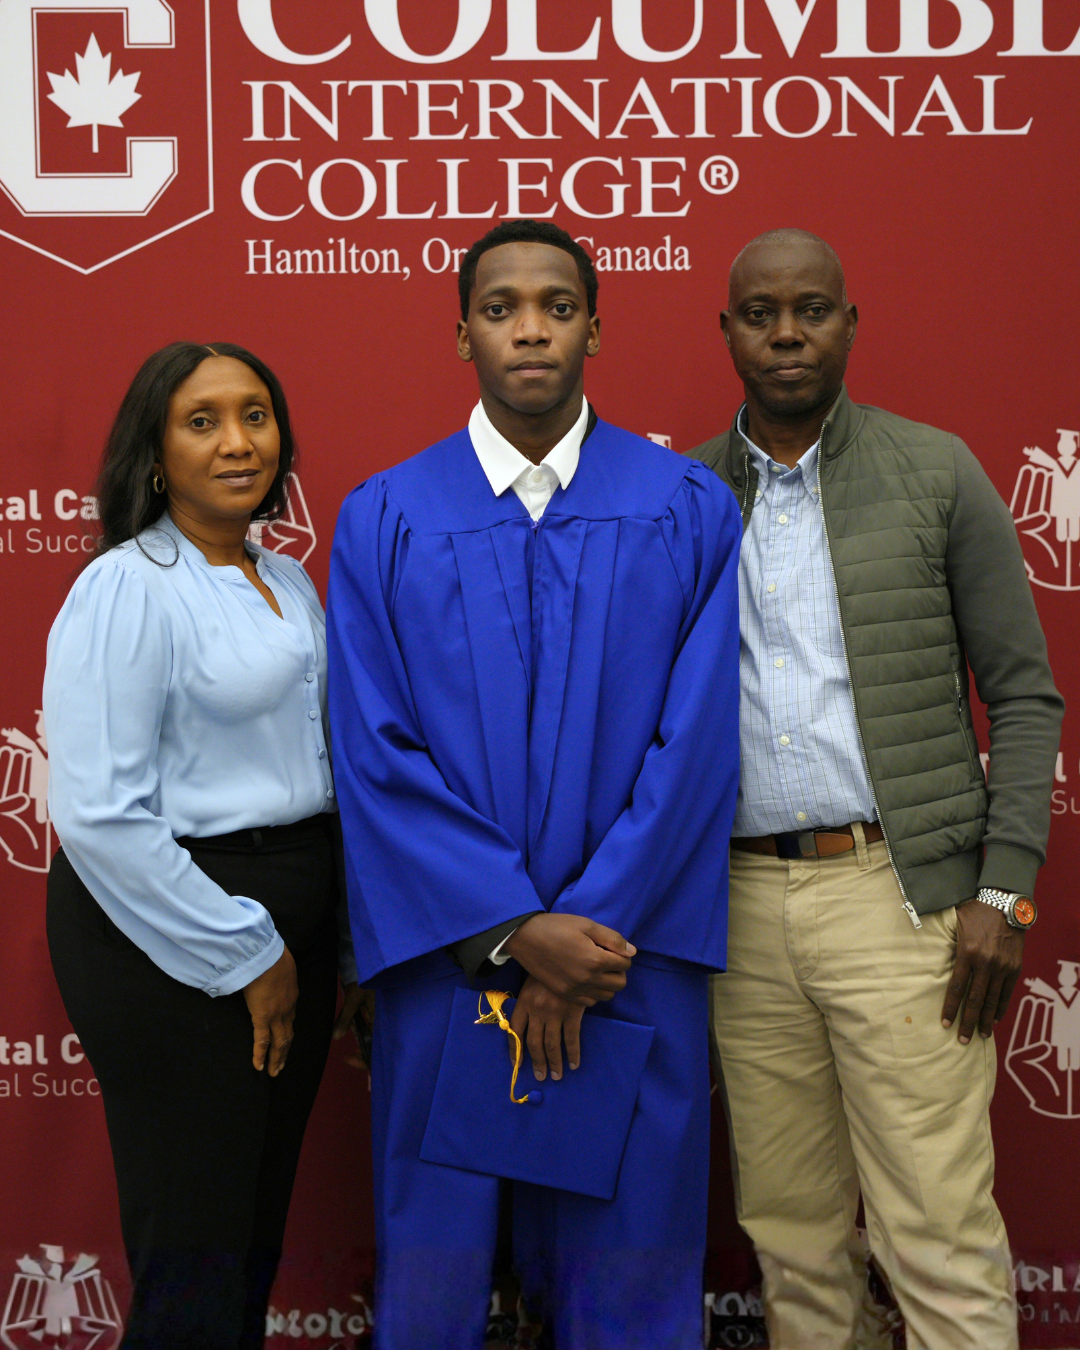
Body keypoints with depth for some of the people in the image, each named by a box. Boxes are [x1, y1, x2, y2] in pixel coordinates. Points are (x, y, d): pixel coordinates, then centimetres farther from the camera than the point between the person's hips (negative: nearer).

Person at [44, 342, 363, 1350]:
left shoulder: (289, 582, 11)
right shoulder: (125, 589, -13)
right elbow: (97, 815, -19)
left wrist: (341, 944, 10)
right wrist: (245, 954, -14)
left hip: (293, 921, 7)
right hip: (172, 941, -7)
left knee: (262, 1227, 16)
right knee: (196, 1263, 2)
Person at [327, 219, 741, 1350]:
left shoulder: (687, 511, 2)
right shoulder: (383, 521, 2)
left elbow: (697, 737, -4)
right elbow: (373, 751, -4)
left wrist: (590, 930, -11)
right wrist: (518, 932, -12)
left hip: (631, 951, 0)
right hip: (446, 952, 0)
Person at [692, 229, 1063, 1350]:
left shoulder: (936, 475, 1)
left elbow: (1024, 695, 1)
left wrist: (1004, 891, -8)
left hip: (898, 893, -3)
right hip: (744, 899, 3)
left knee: (940, 1239, -4)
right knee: (789, 1231, 11)